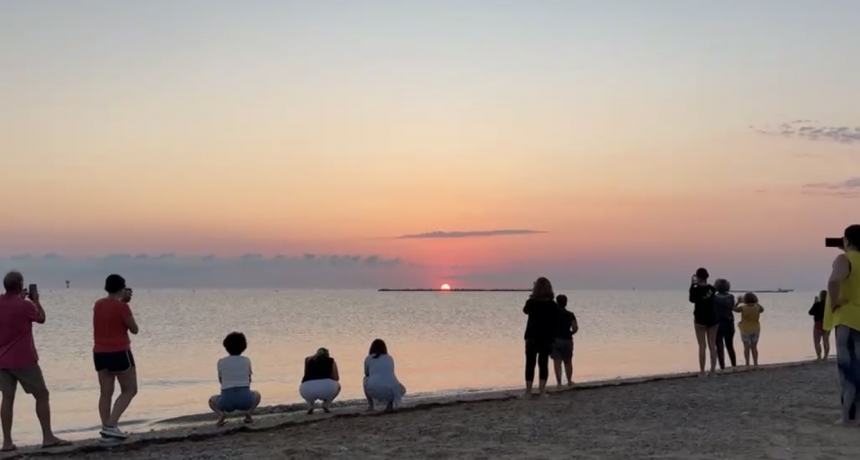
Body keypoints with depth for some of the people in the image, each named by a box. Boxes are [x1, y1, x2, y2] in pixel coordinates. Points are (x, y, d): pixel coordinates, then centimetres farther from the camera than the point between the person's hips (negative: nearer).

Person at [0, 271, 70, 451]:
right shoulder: (25, 305, -15)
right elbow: (41, 318, 4)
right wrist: (36, 300, 16)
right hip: (23, 360, -6)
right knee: (42, 395, 3)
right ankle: (48, 437, 2)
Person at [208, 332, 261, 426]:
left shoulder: (221, 362, 7)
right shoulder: (246, 360, 8)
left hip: (227, 402, 0)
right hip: (245, 401, 0)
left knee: (212, 400, 34)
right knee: (257, 395, 35)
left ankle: (220, 414, 1)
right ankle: (248, 413, 5)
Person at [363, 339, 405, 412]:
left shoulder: (368, 359, 16)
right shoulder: (390, 358, 22)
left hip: (374, 391, 0)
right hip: (390, 391, 0)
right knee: (402, 389, 36)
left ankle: (370, 404, 24)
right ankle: (390, 403, 9)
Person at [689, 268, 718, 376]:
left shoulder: (696, 289, -13)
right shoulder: (712, 289, 0)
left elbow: (692, 299, 4)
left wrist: (693, 284, 4)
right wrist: (698, 284, 11)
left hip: (700, 320, -3)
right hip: (713, 319, 4)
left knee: (702, 346, -1)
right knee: (712, 345, 7)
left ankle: (702, 371, -2)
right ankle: (713, 370, 7)